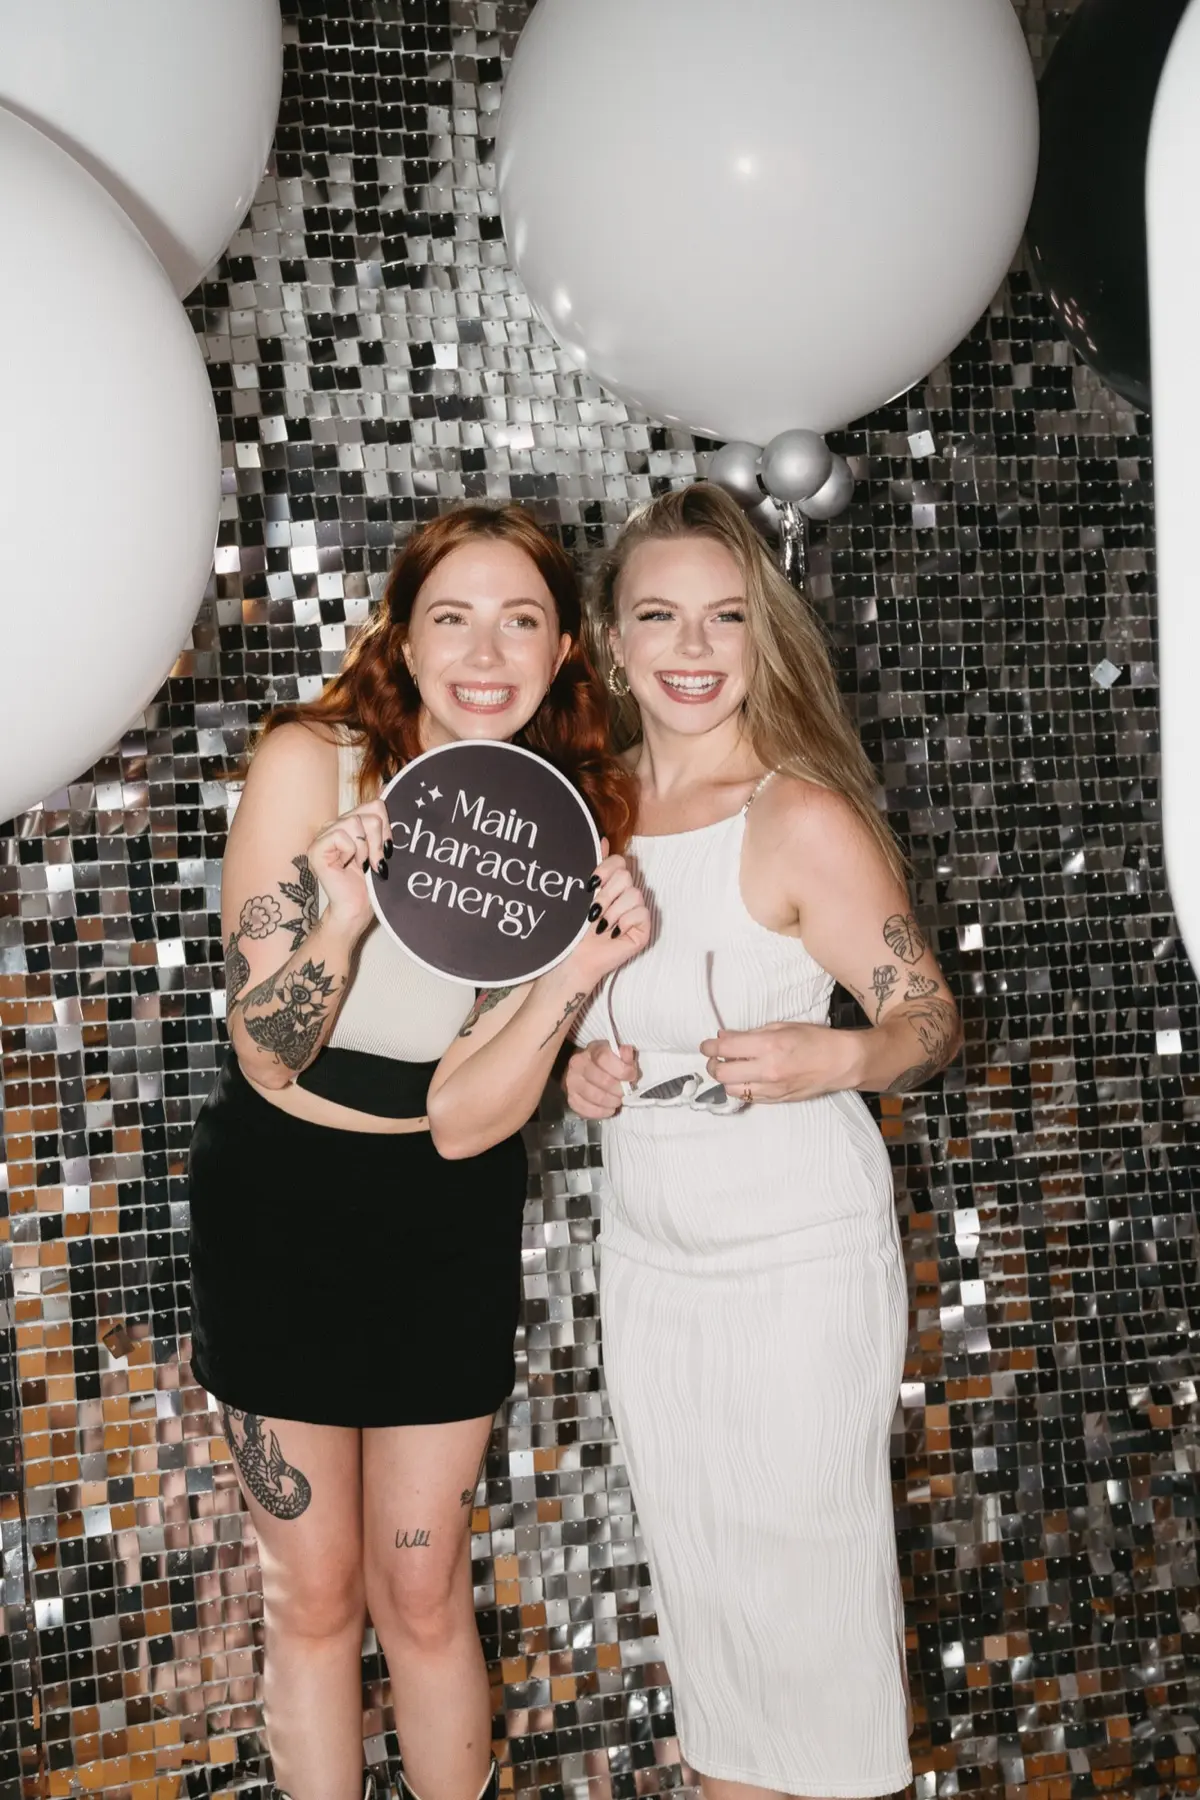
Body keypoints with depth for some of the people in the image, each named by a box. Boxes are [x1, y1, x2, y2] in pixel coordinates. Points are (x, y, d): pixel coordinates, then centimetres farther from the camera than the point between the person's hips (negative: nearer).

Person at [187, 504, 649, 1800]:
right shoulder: (310, 762, -17)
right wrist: (343, 922, -34)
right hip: (281, 1200, -2)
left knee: (422, 1587, 13)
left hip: (450, 1209, 2)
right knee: (314, 1591, 10)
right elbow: (268, 1059, -17)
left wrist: (582, 971, -25)